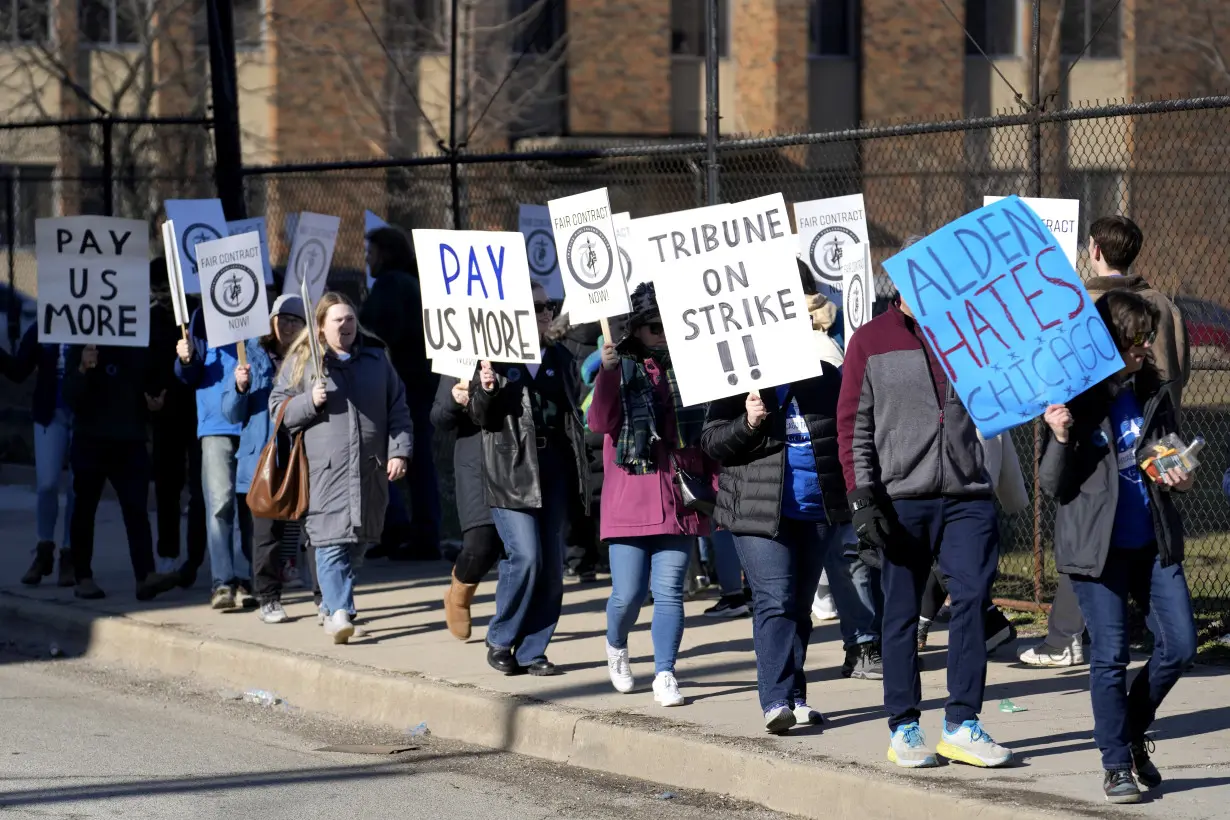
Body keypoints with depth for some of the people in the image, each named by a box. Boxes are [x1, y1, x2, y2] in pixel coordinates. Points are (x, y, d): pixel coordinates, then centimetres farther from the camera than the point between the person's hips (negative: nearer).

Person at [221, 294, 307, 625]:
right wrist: (240, 388, -13)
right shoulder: (253, 355, 8)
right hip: (265, 461, -1)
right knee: (268, 532, 0)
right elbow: (232, 412, 7)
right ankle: (268, 600, 8)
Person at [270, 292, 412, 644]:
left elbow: (397, 408, 14)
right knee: (331, 540, -13)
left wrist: (399, 451, 4)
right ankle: (339, 611, -17)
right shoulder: (300, 362, 5)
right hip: (325, 469, -4)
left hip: (370, 469, 4)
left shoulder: (375, 358, 13)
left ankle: (333, 603, 27)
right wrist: (310, 401, -12)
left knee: (357, 542, 10)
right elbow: (278, 408, 6)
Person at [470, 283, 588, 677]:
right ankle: (500, 640, 3)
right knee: (525, 557, -15)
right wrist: (486, 389, -18)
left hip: (554, 466, 5)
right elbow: (480, 417, 2)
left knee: (551, 565, 2)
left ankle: (532, 651, 11)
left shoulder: (561, 359, 14)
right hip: (512, 469, -5)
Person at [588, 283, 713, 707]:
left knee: (669, 591, -3)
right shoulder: (620, 366, 2)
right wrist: (607, 372, -28)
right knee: (628, 593, -2)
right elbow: (599, 422, -13)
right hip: (629, 498, -2)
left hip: (678, 497, 2)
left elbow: (708, 430, 13)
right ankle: (616, 646, 28)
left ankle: (665, 675, 3)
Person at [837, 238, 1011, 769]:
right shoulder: (871, 341, 5)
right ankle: (904, 727, 11)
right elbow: (853, 425, 2)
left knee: (973, 597, -7)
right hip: (900, 500, -2)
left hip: (966, 496, 2)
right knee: (902, 612, 3)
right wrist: (863, 497, -6)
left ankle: (962, 724, -1)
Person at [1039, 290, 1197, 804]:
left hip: (1153, 543, 5)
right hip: (1096, 547, -5)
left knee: (1179, 646, 1)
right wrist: (1061, 439, -24)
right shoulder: (1075, 401, -8)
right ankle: (1116, 764, 10)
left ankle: (1133, 732, 24)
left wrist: (1179, 480, -5)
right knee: (1110, 655, -2)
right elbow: (1053, 487, -6)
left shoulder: (1155, 394, 4)